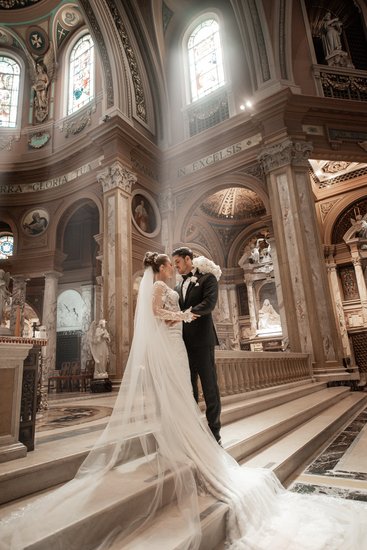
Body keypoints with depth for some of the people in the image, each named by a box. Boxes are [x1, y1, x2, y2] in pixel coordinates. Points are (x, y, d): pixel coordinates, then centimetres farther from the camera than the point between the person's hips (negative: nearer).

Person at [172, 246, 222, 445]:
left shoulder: (207, 278, 0)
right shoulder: (178, 286, 20)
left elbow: (209, 303, -16)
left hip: (202, 340, -6)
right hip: (185, 342, 6)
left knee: (209, 386, 0)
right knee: (189, 387, 11)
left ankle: (214, 432, 11)